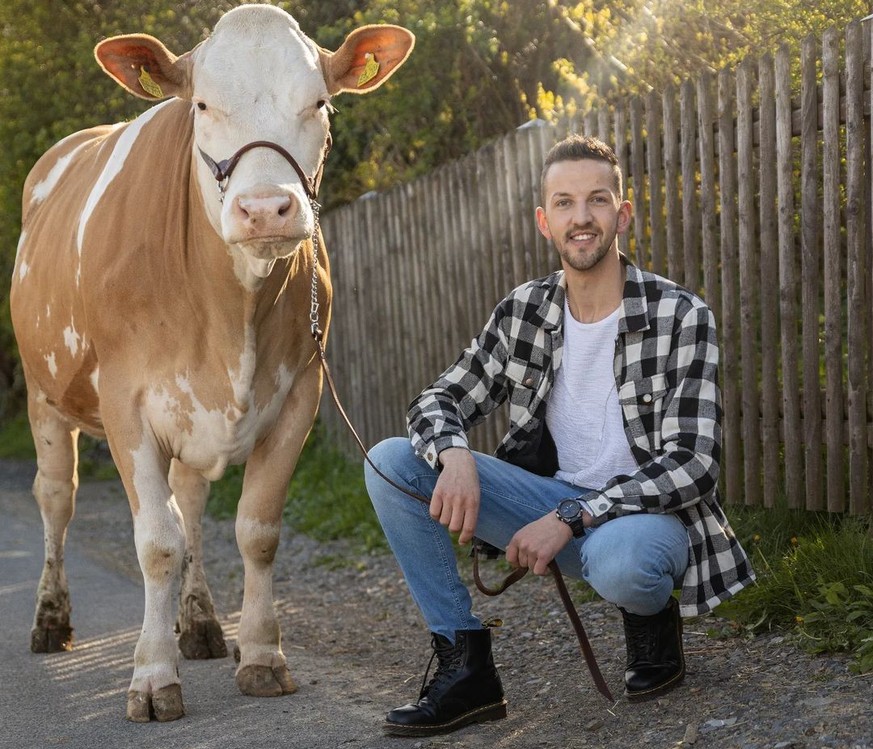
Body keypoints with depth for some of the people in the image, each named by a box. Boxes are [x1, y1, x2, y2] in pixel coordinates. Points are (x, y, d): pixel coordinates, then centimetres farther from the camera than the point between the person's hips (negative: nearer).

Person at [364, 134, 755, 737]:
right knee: (390, 462, -11)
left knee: (617, 559, -42)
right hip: (556, 502, 5)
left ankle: (654, 620, -1)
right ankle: (464, 668, -8)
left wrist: (571, 518, -27)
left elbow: (692, 465, -18)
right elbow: (439, 400, 4)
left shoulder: (682, 317, -13)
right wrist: (454, 456, -22)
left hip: (648, 513, -5)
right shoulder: (522, 313, 1)